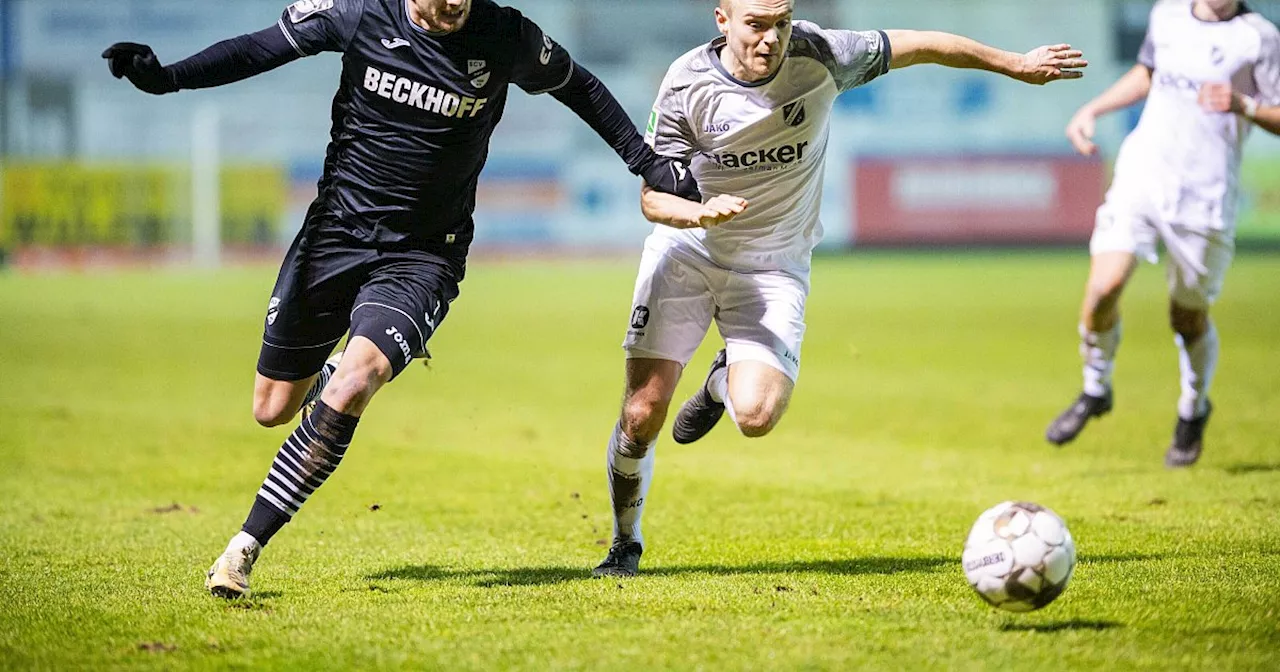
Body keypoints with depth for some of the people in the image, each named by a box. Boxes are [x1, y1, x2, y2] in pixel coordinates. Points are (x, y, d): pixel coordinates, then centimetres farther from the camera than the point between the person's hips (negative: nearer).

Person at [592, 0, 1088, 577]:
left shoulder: (818, 56, -16)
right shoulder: (687, 84, -16)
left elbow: (915, 47, -1)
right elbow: (653, 198, -11)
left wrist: (1017, 65, 9)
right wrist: (701, 213, -34)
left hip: (774, 265, 0)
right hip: (686, 251, 0)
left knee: (756, 416, -22)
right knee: (641, 415, -9)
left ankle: (723, 380, 16)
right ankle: (625, 545, 18)